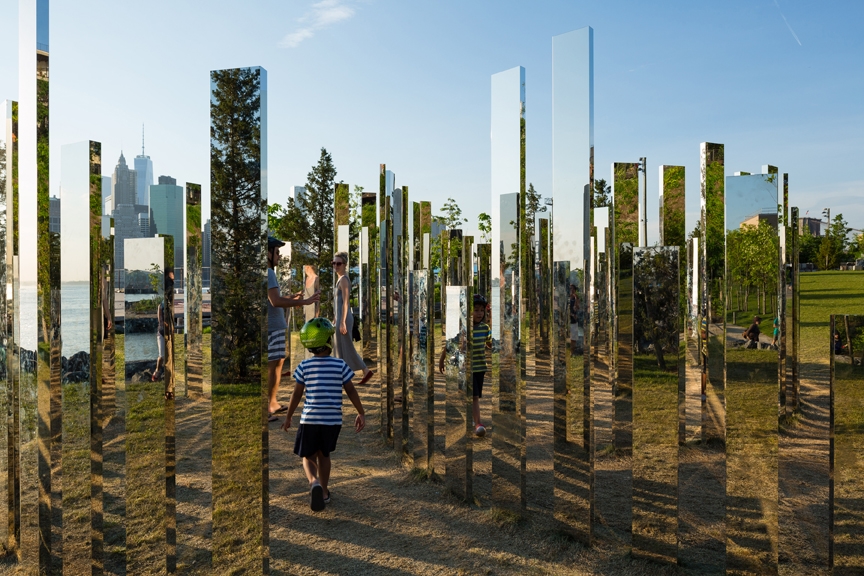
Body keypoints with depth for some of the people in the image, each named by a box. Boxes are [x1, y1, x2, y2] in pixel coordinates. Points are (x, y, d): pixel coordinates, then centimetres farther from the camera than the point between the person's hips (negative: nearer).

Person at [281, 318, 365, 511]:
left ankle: (313, 482, -15)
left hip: (310, 419, -1)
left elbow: (296, 394, 0)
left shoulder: (304, 366, -4)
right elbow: (351, 391, 0)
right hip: (333, 420, 1)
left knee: (308, 456, 13)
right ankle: (324, 492, 27)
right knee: (324, 454, 20)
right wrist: (361, 414, 10)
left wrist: (288, 417, 13)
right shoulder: (340, 365, -4)